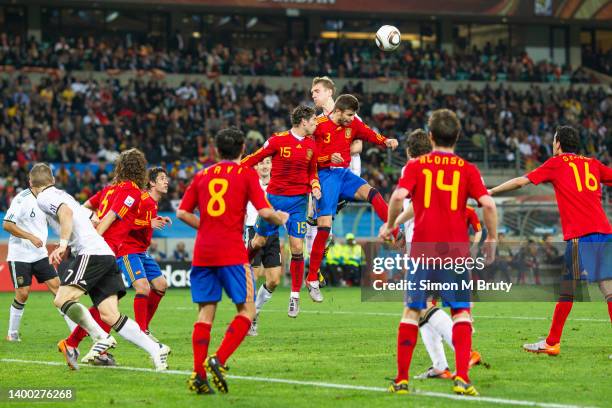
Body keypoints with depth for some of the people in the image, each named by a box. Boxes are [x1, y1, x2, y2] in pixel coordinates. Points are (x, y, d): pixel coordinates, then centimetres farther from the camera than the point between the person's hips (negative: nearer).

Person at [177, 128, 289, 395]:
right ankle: (218, 360, -14)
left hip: (202, 251, 5)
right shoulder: (247, 174, 2)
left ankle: (199, 373, -1)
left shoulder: (202, 176, 14)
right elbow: (264, 211, -6)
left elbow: (182, 213, 12)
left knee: (205, 312, 7)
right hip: (232, 252, -4)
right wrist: (281, 219, 14)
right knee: (246, 310, 4)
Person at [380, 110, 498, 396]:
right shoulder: (467, 169, 5)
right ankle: (461, 377, -10)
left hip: (422, 249, 0)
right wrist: (492, 239, 6)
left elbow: (399, 196, -11)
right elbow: (488, 204, -7)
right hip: (456, 251, 0)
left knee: (412, 311, 10)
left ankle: (401, 380, 10)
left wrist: (390, 226, 5)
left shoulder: (416, 166, 4)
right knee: (461, 312, 5)